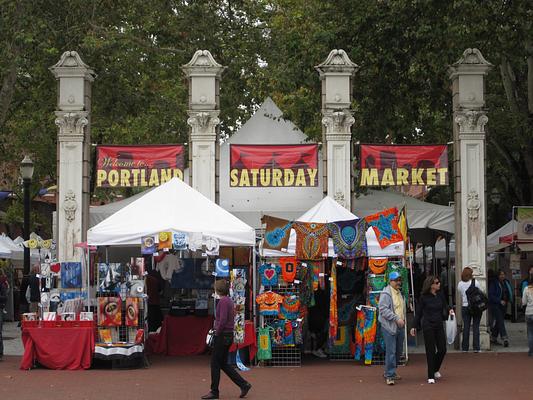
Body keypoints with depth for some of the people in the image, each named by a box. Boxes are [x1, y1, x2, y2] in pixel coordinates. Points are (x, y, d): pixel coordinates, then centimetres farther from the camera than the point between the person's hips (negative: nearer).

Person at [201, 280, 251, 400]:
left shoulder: (223, 301, -16)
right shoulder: (229, 301, 14)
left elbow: (223, 320, -23)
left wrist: (217, 333, -12)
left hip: (222, 336, -10)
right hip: (229, 335, 10)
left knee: (215, 363, 0)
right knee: (223, 364, 14)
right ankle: (243, 384, 11)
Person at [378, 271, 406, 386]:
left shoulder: (399, 293, 18)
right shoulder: (386, 294, -12)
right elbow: (383, 309, -20)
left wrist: (403, 319, 16)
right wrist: (396, 319, -23)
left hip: (400, 326, 9)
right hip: (389, 326, -9)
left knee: (398, 351, 13)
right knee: (391, 351, -11)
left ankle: (390, 372, 27)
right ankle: (389, 376, -9)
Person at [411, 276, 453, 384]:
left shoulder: (440, 295, 3)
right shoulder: (424, 297, -7)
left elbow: (445, 306, 14)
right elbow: (418, 312, -1)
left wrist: (449, 310, -10)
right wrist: (415, 327, 0)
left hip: (439, 325, 4)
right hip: (428, 325, -4)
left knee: (442, 349, 4)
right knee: (430, 351, -1)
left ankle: (436, 369, 31)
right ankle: (430, 376, 8)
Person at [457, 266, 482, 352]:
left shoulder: (460, 284, -1)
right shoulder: (475, 282, -6)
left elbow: (460, 295, 9)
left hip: (465, 307, 2)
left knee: (466, 327, 6)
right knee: (475, 327, 2)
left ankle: (465, 348, 6)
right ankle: (476, 348, 2)